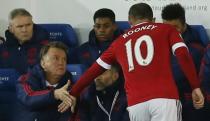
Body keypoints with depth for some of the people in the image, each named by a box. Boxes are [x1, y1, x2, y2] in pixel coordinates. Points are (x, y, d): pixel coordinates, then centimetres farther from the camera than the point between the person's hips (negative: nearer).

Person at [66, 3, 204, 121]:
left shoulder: (120, 42, 24)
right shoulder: (166, 29, 16)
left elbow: (93, 71, 27)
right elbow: (183, 55, 0)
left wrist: (72, 94, 36)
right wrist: (196, 87, 2)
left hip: (136, 103, 3)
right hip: (164, 98, -3)